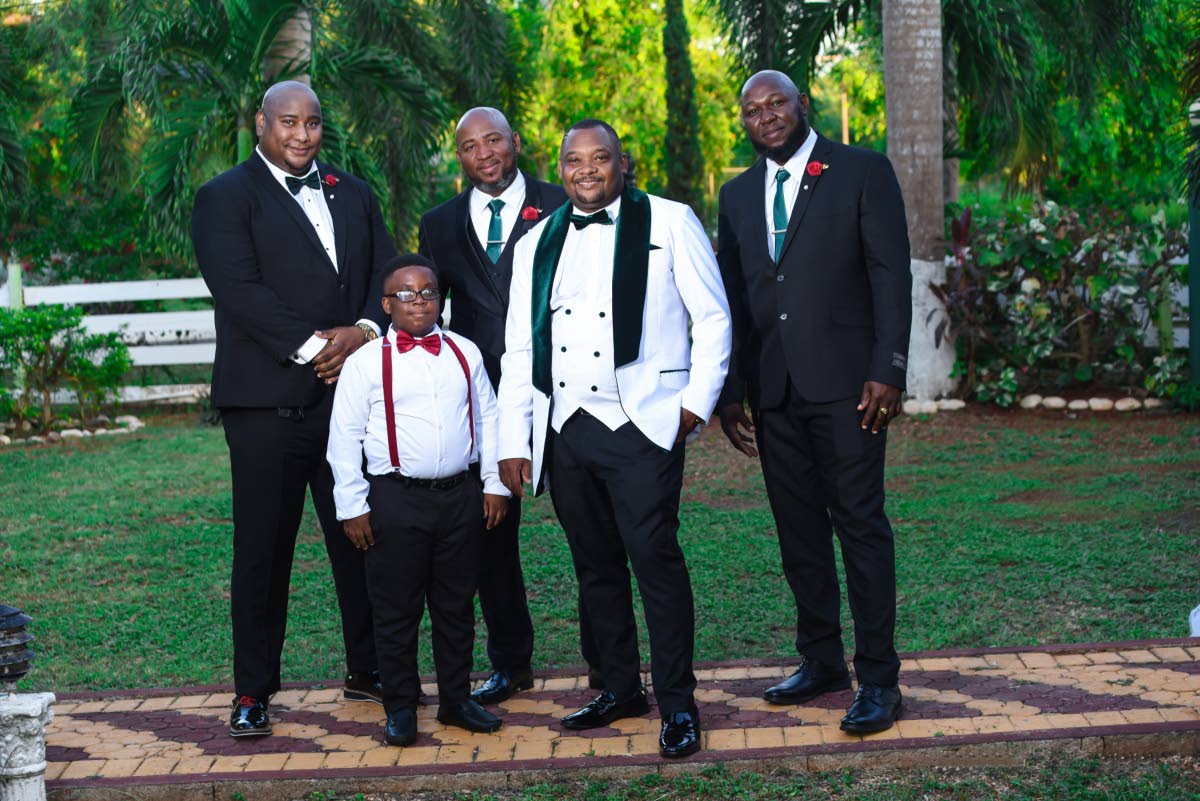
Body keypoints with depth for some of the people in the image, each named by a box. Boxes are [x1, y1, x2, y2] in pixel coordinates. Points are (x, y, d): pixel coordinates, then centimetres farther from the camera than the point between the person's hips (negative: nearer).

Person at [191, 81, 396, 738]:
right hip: (270, 402, -4)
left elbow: (387, 272, 10)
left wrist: (364, 330, -9)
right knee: (263, 547, 1)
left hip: (352, 393, 5)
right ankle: (252, 692, 10)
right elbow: (239, 289, -12)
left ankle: (368, 671, 22)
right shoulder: (224, 199, 0)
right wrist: (314, 346, -17)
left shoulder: (353, 194, 17)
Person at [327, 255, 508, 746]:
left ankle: (456, 699, 25)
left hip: (461, 496, 3)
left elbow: (487, 419, 13)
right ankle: (400, 709, 15)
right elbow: (344, 438, -2)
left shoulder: (464, 353, 7)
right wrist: (352, 506, -5)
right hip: (396, 499, -3)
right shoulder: (366, 362, -4)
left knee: (456, 605, 13)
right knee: (396, 611, 4)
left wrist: (494, 483, 8)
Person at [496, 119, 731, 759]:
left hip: (643, 425, -4)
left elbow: (712, 317, 3)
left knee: (654, 557, -10)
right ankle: (620, 688, 23)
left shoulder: (669, 223, 3)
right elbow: (519, 350, 14)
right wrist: (514, 441, 8)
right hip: (564, 430, 5)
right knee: (595, 565, 10)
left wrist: (697, 401, -5)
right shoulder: (537, 244, 14)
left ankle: (677, 702, 0)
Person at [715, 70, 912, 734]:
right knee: (798, 530, 10)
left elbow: (892, 274, -4)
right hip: (773, 389, 5)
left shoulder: (862, 172, 1)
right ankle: (821, 660, 21)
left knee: (860, 523, -5)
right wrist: (729, 390, 11)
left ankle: (878, 678, 0)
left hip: (844, 381, -5)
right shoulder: (737, 194, 15)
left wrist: (888, 369, -13)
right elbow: (730, 298, 16)